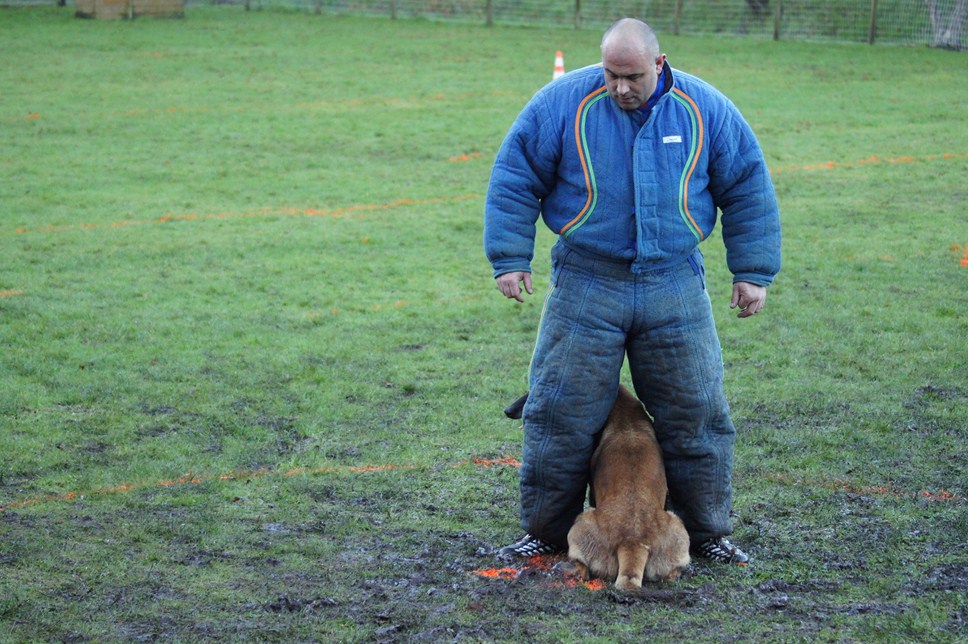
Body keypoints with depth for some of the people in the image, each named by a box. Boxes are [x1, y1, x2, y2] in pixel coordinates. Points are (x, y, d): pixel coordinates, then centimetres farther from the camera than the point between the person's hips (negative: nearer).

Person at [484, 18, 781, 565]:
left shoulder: (706, 110, -2)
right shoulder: (563, 104, -6)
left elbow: (749, 190, 6)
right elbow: (515, 181, 0)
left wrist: (752, 273, 3)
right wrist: (511, 259, -4)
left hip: (675, 289, 1)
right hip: (586, 287, -1)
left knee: (696, 413, 5)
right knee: (561, 415, 1)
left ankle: (707, 533, 20)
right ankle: (547, 532, 16)